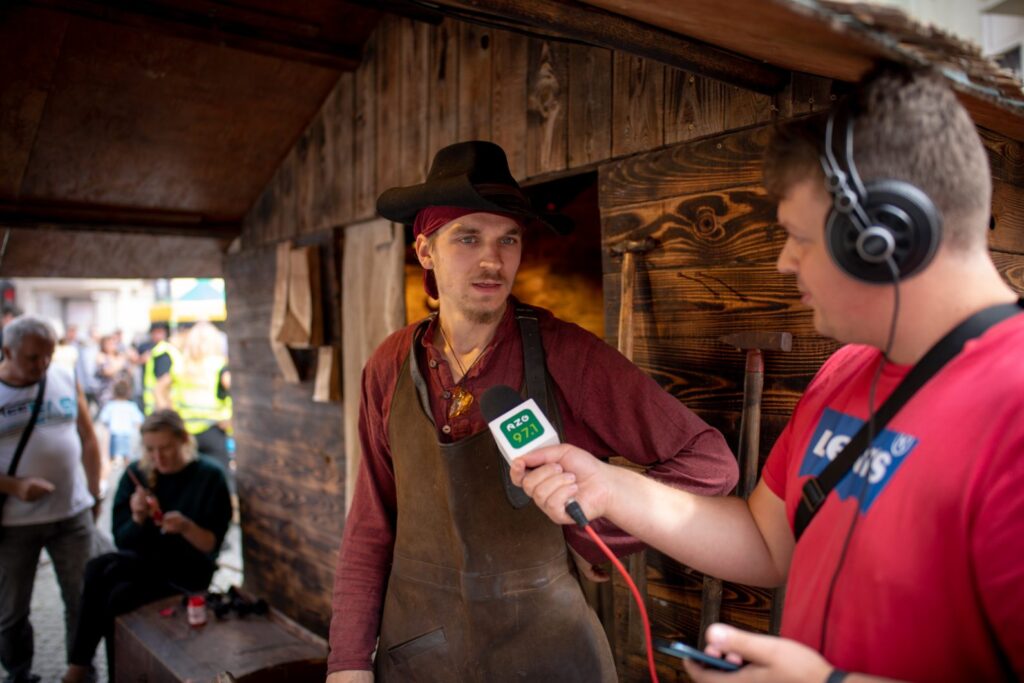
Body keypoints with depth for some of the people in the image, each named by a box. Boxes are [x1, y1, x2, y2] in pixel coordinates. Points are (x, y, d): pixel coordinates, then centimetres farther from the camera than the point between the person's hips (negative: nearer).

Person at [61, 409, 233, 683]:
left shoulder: (210, 477, -9)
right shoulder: (136, 474, 0)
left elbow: (212, 545, -10)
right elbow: (123, 541, 0)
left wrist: (187, 527, -29)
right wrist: (137, 519, -21)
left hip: (186, 571, -3)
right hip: (141, 564, 4)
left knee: (100, 569, -24)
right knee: (118, 595, -30)